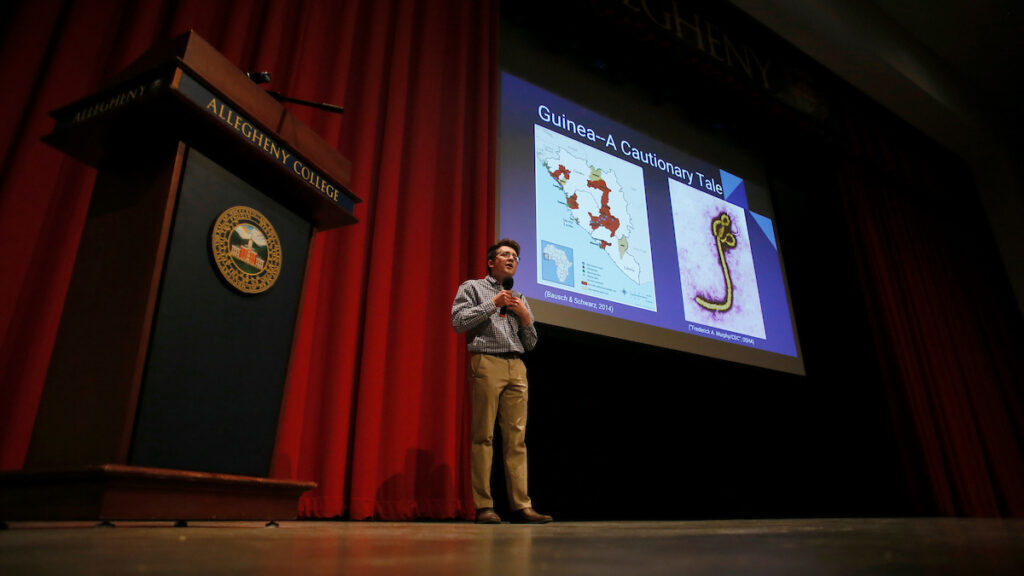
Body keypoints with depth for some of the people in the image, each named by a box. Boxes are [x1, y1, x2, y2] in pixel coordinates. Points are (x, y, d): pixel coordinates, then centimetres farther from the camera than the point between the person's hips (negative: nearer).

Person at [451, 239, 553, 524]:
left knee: (516, 437, -1)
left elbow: (531, 344, 23)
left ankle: (521, 506, -1)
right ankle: (483, 507, -3)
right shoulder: (472, 287, 13)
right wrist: (493, 304, -3)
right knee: (483, 436, -6)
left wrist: (525, 316, 6)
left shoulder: (520, 299, 27)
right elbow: (458, 321, -4)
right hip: (486, 363, -5)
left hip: (516, 367, 5)